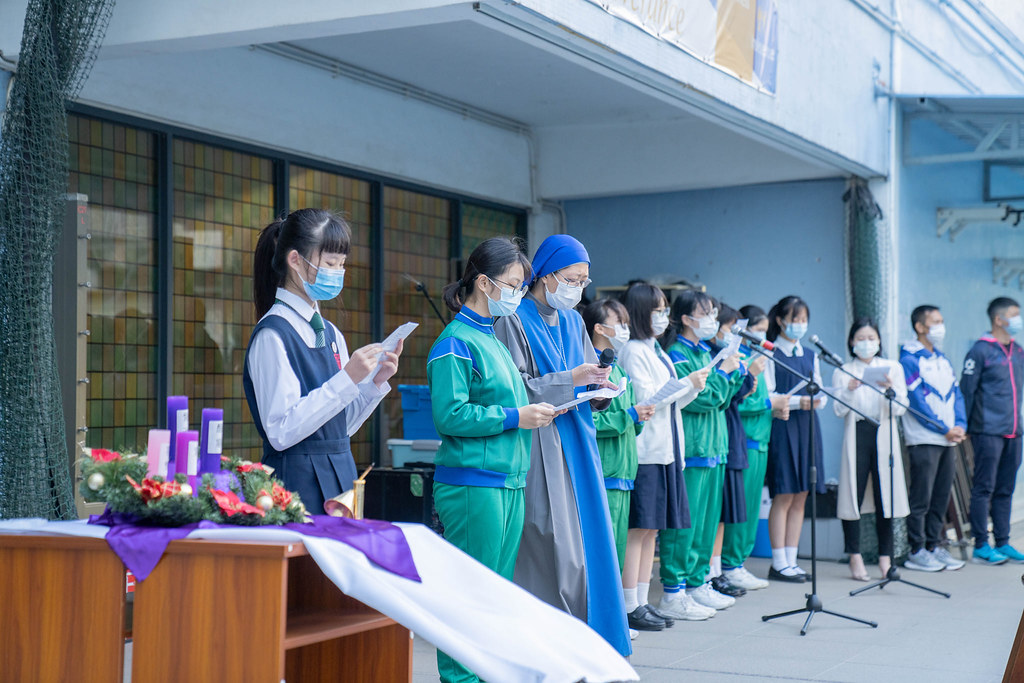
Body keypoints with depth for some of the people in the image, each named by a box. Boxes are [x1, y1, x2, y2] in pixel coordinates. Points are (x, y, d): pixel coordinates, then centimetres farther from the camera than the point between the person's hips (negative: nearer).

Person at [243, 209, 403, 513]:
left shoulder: (330, 333, 13)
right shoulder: (273, 334, -11)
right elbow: (281, 432, -19)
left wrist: (376, 381, 1)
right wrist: (347, 379, -20)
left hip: (340, 477, 7)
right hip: (299, 482, -7)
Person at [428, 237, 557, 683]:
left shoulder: (493, 339, 18)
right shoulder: (456, 343, -10)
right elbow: (450, 415, -18)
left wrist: (535, 409, 9)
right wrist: (515, 417, -15)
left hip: (508, 483, 9)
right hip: (473, 484, -9)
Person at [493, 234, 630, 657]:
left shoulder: (572, 321, 15)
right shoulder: (515, 320, -8)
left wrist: (598, 383, -4)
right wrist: (570, 380, -18)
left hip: (576, 443, 8)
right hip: (538, 444, -7)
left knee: (584, 538, 7)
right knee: (554, 546, -9)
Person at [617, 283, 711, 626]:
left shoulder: (656, 351, 18)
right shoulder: (633, 351, -9)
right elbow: (645, 399, -16)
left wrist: (694, 389, 6)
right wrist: (687, 384, -13)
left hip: (665, 449, 9)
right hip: (644, 450, -9)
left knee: (652, 528, 10)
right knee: (638, 529, -6)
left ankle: (642, 601, 15)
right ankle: (629, 606, -3)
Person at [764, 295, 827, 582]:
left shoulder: (810, 357, 17)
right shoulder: (770, 355, -2)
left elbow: (822, 396, 14)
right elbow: (767, 396, -9)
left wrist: (817, 401, -9)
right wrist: (797, 401, -21)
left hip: (807, 427, 6)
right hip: (782, 427, -6)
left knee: (800, 497, 6)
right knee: (783, 496, -6)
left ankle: (791, 560, 12)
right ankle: (779, 563, 0)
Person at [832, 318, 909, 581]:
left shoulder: (893, 368, 10)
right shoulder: (843, 372, 8)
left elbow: (901, 408, 1)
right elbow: (839, 410, -1)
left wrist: (890, 390, -17)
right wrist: (849, 390, -18)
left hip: (884, 434, 1)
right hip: (856, 435, -1)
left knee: (885, 495, -1)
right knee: (853, 494, -5)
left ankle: (885, 557, 7)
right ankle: (855, 558, 4)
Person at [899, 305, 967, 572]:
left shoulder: (942, 358, 17)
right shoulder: (909, 359, -8)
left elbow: (956, 393, 15)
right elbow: (916, 402, -14)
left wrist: (960, 425, -2)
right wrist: (945, 430, -14)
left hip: (948, 439, 7)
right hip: (923, 440, -7)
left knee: (942, 496, 10)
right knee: (921, 499, -4)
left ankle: (934, 546, 18)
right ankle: (916, 552, 2)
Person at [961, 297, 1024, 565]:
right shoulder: (981, 351, -7)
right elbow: (966, 390, -7)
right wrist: (964, 427, -8)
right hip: (988, 432, -7)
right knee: (984, 489, -3)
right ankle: (981, 547, 0)